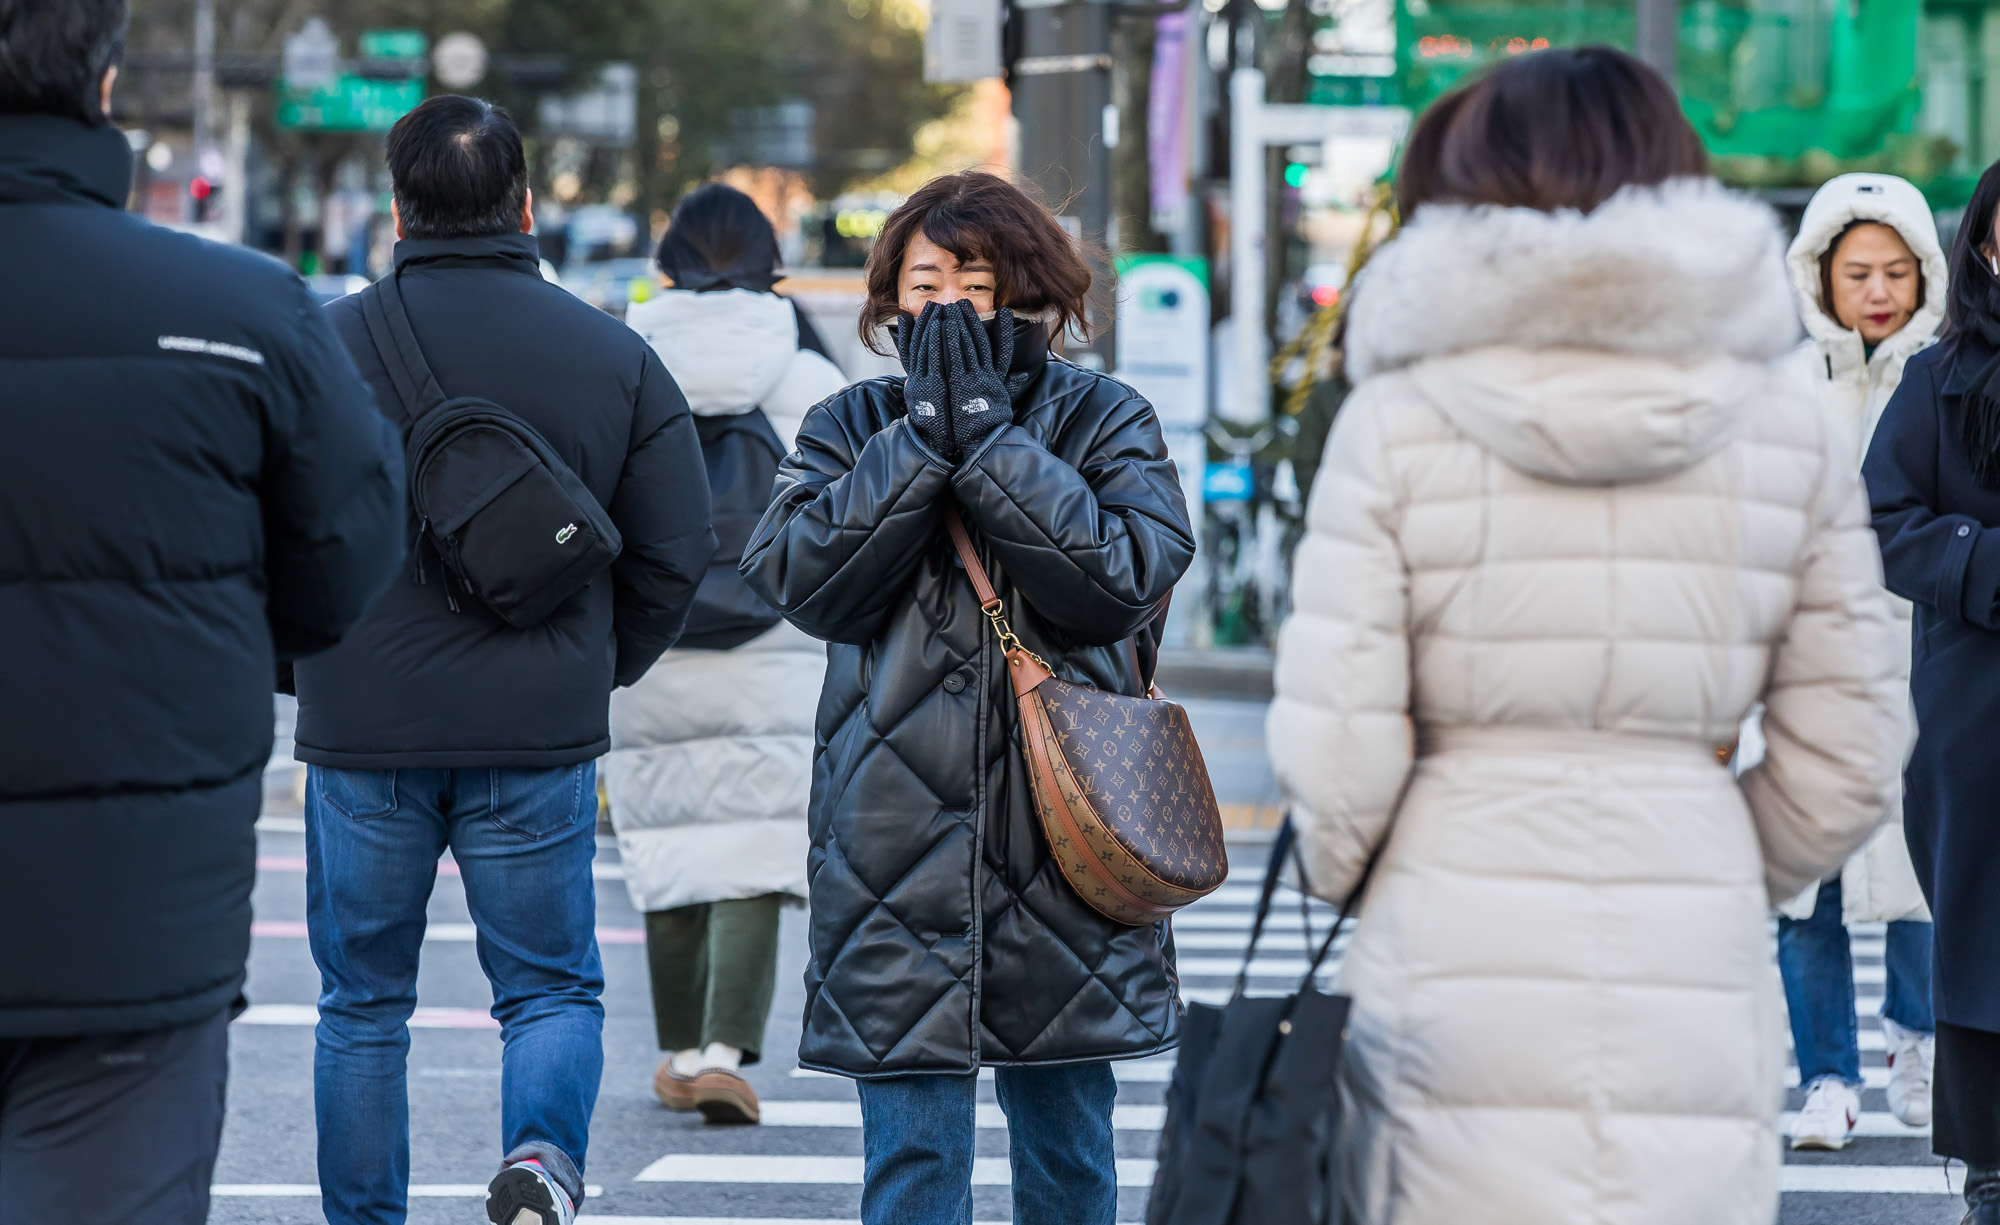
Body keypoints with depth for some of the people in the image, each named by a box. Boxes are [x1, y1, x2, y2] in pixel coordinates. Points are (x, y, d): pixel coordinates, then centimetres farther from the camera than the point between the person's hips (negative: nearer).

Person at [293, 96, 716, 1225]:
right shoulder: (615, 356, 2)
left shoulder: (329, 345, -4)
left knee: (364, 1006, 13)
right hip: (540, 743, 1)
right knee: (554, 989, 10)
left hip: (363, 735, -1)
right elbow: (679, 551, 3)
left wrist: (303, 664, 13)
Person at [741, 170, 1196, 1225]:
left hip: (1062, 830, 0)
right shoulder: (853, 427, 8)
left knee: (1065, 1136, 11)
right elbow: (803, 580, -9)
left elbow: (1125, 578, -14)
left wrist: (992, 437, -13)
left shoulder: (1103, 422, 3)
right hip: (896, 844, 0)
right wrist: (924, 435, -12)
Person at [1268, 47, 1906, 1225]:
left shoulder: (1399, 423, -3)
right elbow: (1849, 757, 7)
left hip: (1458, 958, -1)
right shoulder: (1792, 433, 4)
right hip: (1698, 974, 2)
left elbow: (1336, 751, -6)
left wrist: (1335, 886, 14)